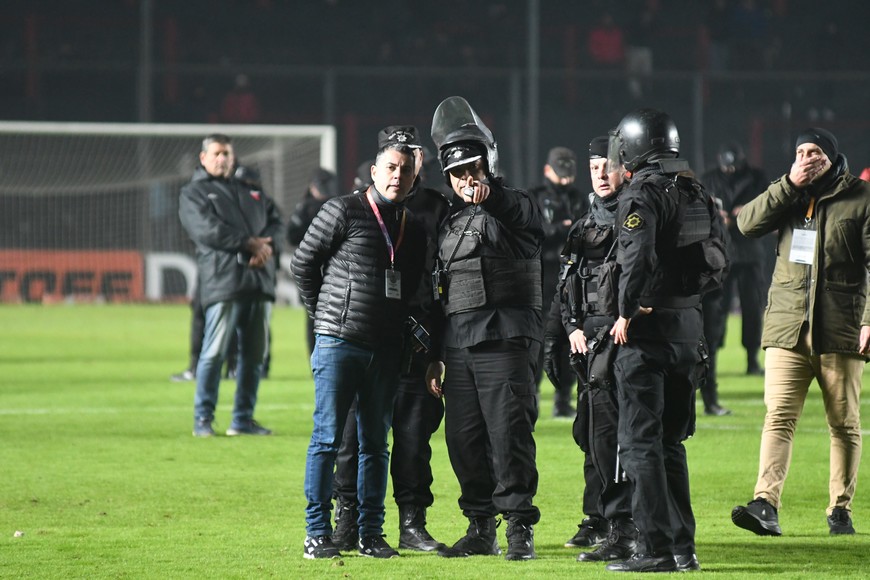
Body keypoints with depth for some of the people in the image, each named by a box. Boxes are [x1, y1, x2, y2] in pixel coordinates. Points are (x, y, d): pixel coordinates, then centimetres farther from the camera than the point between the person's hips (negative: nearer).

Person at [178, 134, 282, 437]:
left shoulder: (252, 192, 26)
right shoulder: (194, 193, 7)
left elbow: (275, 221, 15)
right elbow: (208, 230, -9)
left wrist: (266, 247, -7)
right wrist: (250, 243, -13)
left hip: (260, 280, 6)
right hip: (222, 281, -6)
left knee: (254, 353, 6)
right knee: (215, 352, -10)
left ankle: (243, 419, 13)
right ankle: (203, 418, -2)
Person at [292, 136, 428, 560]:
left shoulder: (413, 229, 12)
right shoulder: (343, 212, -4)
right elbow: (302, 263, 1)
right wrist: (324, 314, 4)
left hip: (386, 350, 5)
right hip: (338, 343, -5)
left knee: (375, 442, 9)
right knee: (327, 438, -3)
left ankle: (371, 534, 14)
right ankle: (317, 534, 0)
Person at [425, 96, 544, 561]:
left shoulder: (515, 209, 3)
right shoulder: (451, 225, 22)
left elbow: (528, 216, -23)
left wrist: (490, 196, -41)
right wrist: (434, 357, 19)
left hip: (505, 342, -7)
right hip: (458, 345, 7)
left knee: (510, 436, -11)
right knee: (464, 441, 5)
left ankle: (520, 529, -7)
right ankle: (481, 529, 14)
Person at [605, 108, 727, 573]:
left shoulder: (642, 194, -13)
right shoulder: (696, 193, 12)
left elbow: (639, 258, -25)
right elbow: (718, 260, 13)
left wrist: (626, 312, -15)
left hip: (647, 330, -8)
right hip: (688, 326, 8)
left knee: (640, 442, -3)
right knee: (670, 440, 16)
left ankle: (656, 548, -7)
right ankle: (683, 546, 17)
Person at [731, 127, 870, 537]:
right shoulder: (788, 195, 15)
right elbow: (747, 223, -1)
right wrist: (789, 185, -6)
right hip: (787, 324, 2)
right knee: (779, 416, -9)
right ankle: (766, 505, -18)